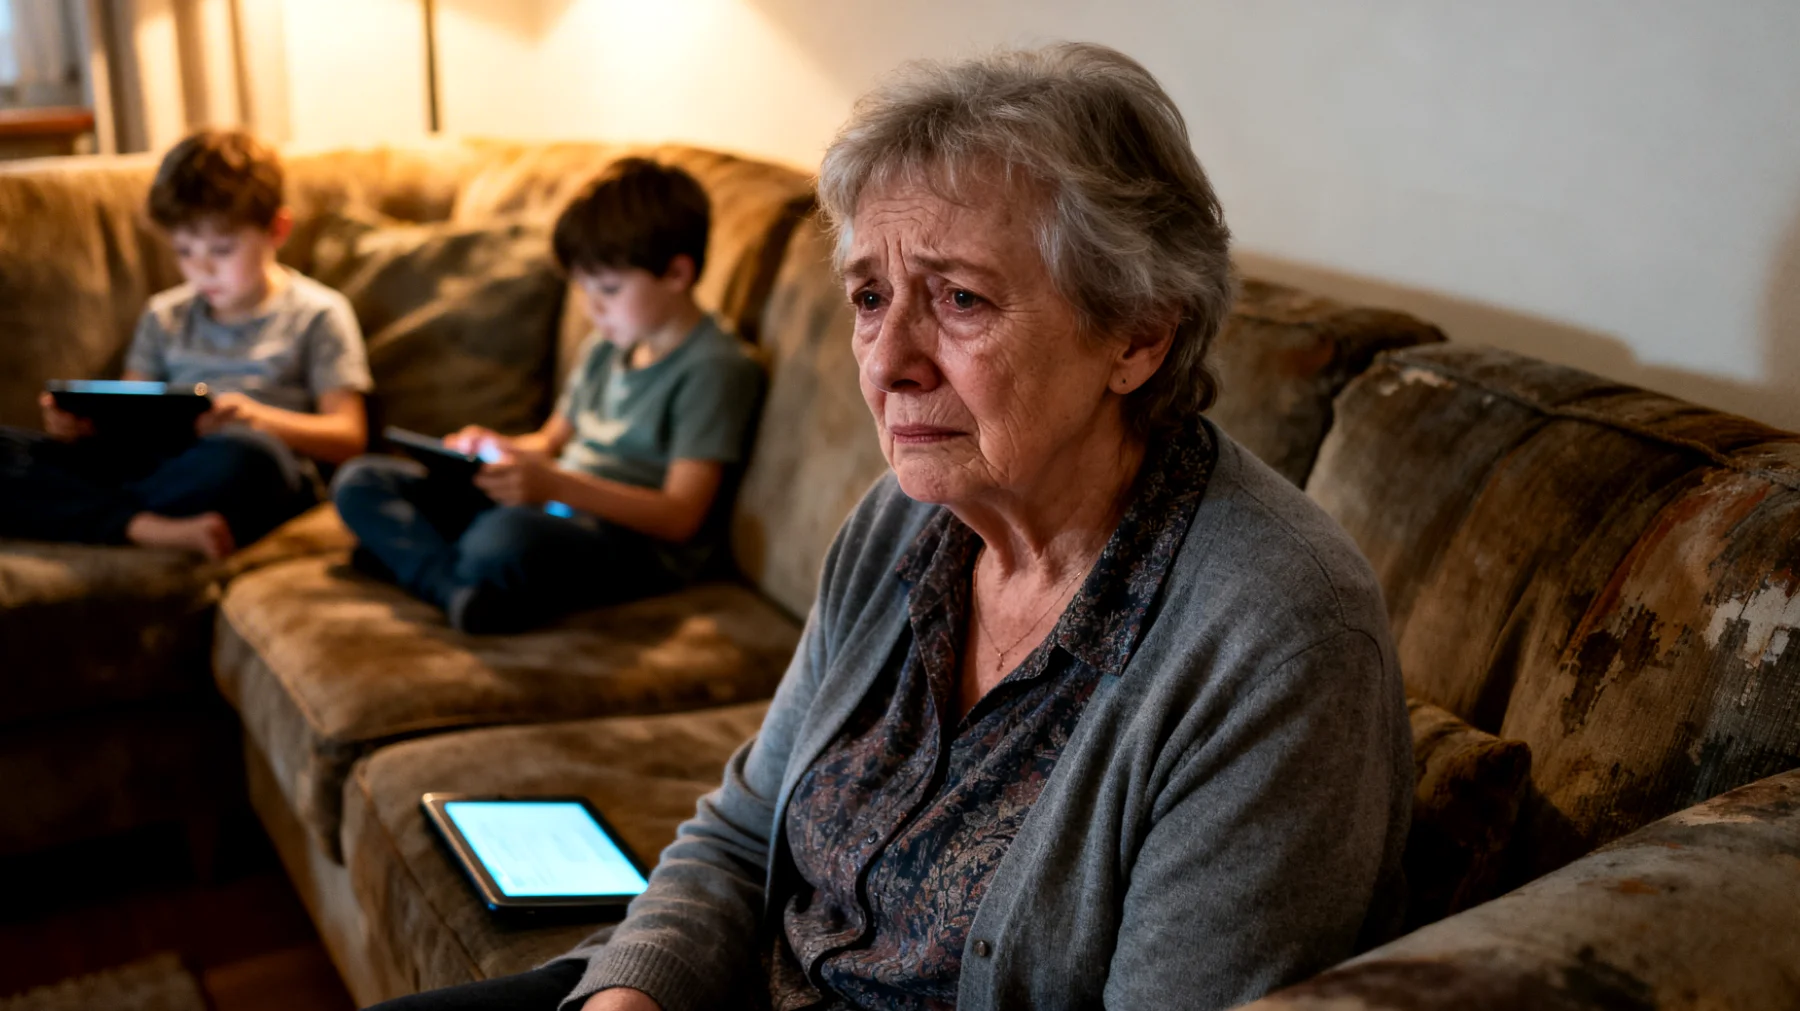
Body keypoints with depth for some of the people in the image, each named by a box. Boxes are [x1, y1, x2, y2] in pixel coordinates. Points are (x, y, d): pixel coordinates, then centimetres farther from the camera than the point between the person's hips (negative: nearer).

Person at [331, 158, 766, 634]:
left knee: (505, 536, -43)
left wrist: (557, 485, -27)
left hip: (634, 540, -9)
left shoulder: (716, 367, -10)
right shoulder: (608, 346, 18)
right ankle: (463, 593, -24)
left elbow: (680, 517, -16)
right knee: (360, 482, 0)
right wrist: (495, 448, 4)